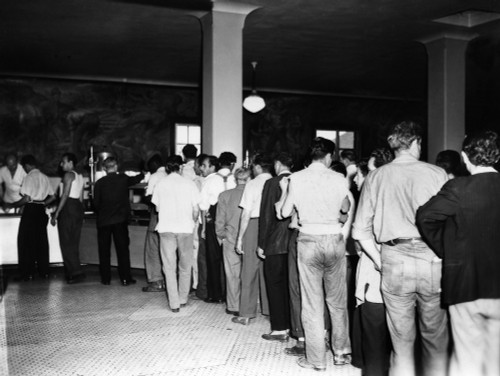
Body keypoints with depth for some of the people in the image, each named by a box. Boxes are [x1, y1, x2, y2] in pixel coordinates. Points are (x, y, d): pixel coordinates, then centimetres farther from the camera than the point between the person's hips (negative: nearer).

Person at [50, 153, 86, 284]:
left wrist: (56, 214, -16)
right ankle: (72, 272, 15)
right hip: (78, 208, 9)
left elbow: (65, 195, -16)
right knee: (74, 243, 11)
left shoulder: (68, 175, -9)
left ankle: (76, 273, -10)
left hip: (68, 208, -9)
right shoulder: (80, 176, 17)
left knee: (66, 243, -6)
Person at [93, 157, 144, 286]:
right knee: (122, 249, 4)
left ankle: (106, 278, 12)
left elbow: (96, 203, -2)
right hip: (120, 220, 0)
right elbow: (135, 179, 19)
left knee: (104, 250, 10)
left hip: (103, 221, 0)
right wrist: (144, 174, 39)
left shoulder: (99, 183, -4)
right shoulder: (123, 179, -2)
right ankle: (125, 278, 3)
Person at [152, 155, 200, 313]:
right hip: (185, 228, 0)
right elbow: (195, 210, -2)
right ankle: (183, 299, 23)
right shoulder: (189, 184, -2)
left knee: (169, 267, 6)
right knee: (185, 266, 15)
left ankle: (174, 303, 5)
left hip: (166, 229, 0)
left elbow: (157, 207, 5)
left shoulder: (160, 184, 1)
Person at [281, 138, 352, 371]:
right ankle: (341, 352, 25)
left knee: (312, 302, 5)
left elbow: (285, 212, 2)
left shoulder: (297, 178, -3)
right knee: (338, 300, 15)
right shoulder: (339, 179, -1)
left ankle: (316, 359, 11)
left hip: (309, 240, -1)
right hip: (334, 240, 1)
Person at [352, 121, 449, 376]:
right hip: (432, 261, -1)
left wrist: (380, 262, 10)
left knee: (402, 346, 10)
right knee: (436, 345, 12)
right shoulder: (437, 174, 0)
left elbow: (361, 230, 6)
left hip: (394, 262, 2)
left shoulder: (375, 177, 7)